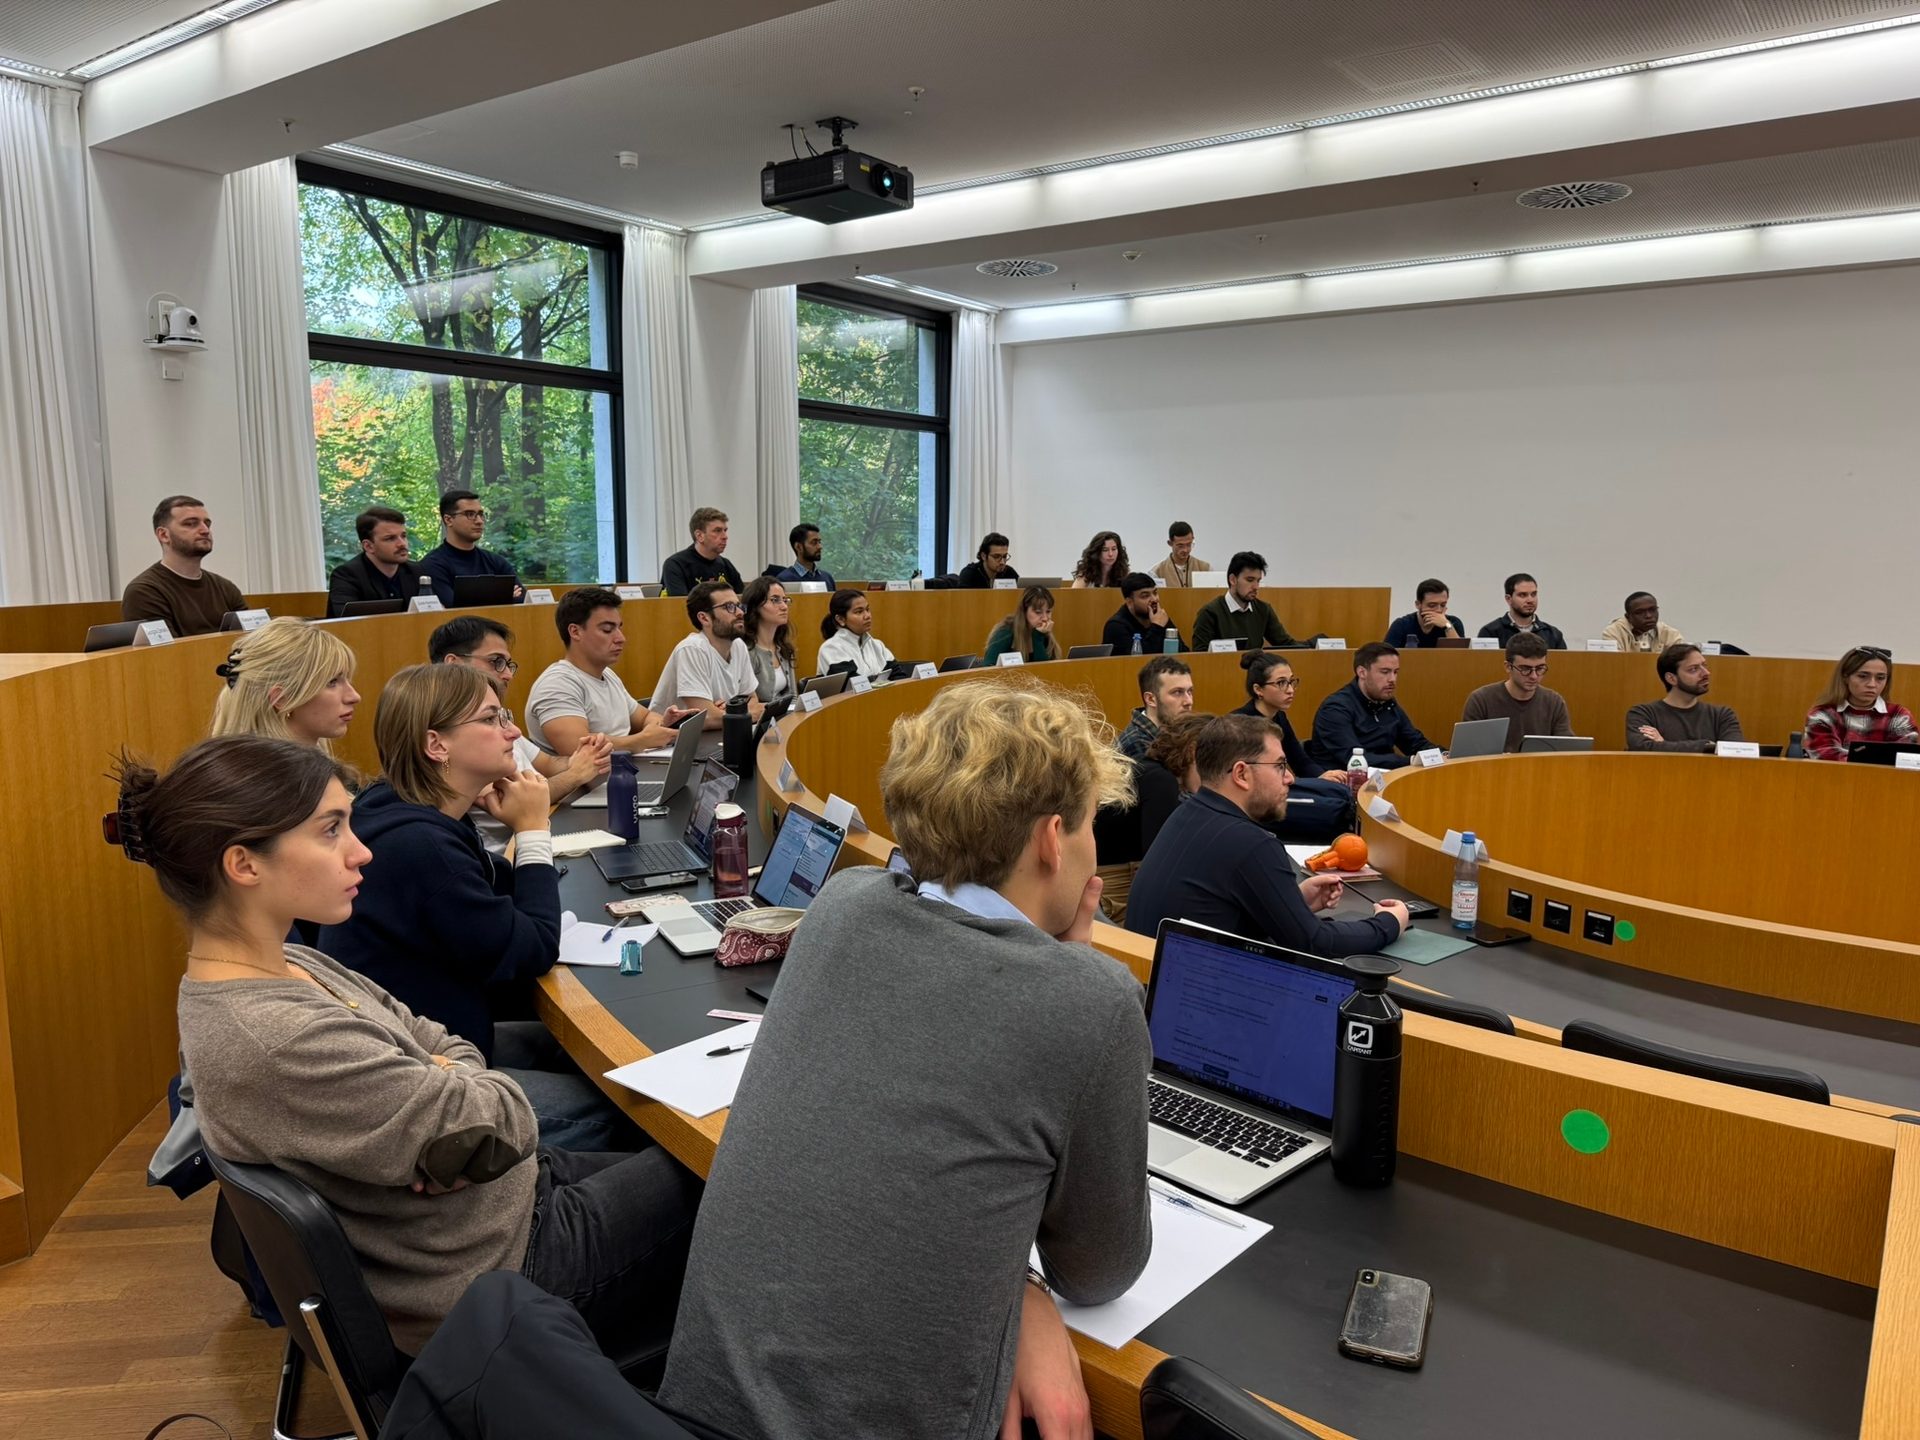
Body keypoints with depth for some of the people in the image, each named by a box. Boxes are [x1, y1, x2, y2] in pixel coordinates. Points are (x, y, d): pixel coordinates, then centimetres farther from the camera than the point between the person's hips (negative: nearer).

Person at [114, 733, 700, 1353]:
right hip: (511, 1265, -8)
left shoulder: (285, 966, -1)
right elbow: (505, 1123, -25)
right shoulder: (276, 1042, -32)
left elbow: (445, 1043, 5)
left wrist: (445, 1089, -16)